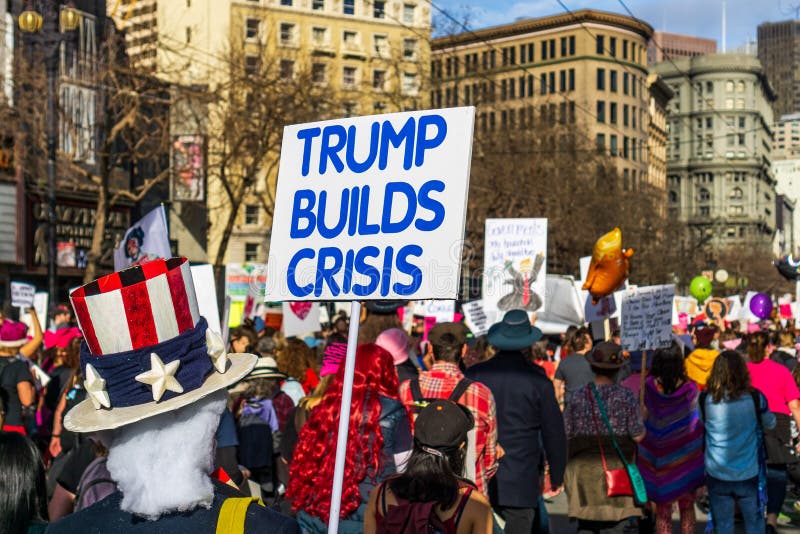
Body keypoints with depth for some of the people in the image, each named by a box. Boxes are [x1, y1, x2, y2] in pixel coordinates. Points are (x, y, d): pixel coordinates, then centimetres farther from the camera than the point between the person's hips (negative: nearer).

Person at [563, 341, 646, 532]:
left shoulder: (576, 396, -1)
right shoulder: (626, 396, -6)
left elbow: (565, 434, 0)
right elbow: (638, 436, -8)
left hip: (583, 468, 2)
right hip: (618, 466, -2)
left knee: (586, 525, 7)